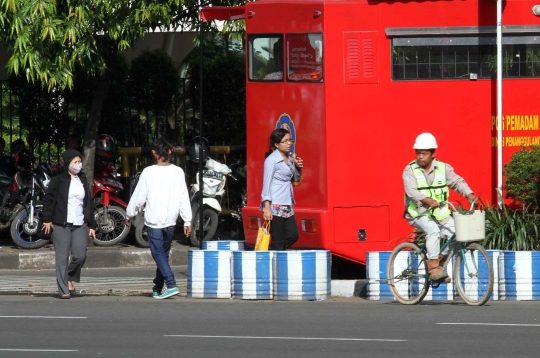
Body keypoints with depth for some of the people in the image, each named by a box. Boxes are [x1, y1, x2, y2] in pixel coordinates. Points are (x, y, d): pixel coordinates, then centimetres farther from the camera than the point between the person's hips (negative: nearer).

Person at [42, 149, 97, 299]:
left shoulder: (83, 181, 15)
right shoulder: (58, 180, 0)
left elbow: (88, 204, 18)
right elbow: (48, 199, -2)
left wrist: (92, 225, 15)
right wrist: (47, 219, -10)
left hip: (80, 225, 4)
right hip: (61, 225, -4)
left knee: (80, 255, -7)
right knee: (62, 257, -4)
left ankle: (70, 278, 19)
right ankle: (64, 290, 0)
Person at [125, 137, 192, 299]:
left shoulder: (149, 172, -9)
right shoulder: (178, 172, 0)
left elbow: (138, 197, -4)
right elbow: (184, 198, 2)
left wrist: (129, 215, 10)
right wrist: (187, 221, 7)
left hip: (154, 221, -4)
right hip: (170, 221, 4)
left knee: (158, 254, -3)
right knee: (164, 254, 15)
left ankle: (171, 285, -19)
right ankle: (157, 289, 21)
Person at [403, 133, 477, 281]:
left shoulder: (444, 168, 3)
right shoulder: (410, 170, -7)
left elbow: (457, 182, -5)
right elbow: (411, 191, -21)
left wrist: (469, 194, -25)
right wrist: (427, 200, -37)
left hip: (440, 213, 4)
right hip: (419, 213, -4)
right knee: (433, 230, -32)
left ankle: (439, 263, 4)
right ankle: (433, 269, -29)